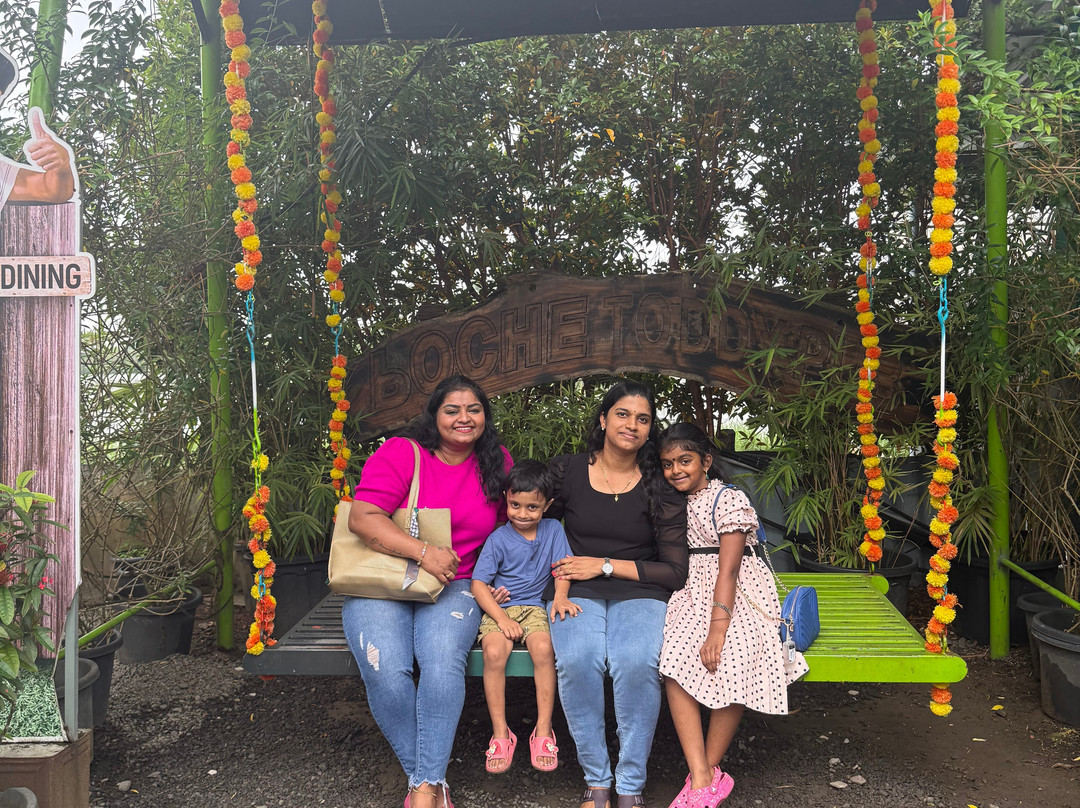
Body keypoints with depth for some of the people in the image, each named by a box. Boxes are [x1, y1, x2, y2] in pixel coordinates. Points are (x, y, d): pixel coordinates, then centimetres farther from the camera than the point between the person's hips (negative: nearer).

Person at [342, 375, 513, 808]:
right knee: (385, 670, -28)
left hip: (452, 587, 2)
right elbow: (362, 517, -16)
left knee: (444, 662, -30)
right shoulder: (400, 453, -6)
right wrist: (423, 551, -24)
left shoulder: (497, 463, 8)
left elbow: (509, 525, 21)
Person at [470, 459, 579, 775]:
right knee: (494, 652, -30)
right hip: (498, 607, -1)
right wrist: (502, 619, -16)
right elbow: (478, 583, -6)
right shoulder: (498, 539, -4)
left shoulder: (553, 530, 4)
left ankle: (543, 730, -13)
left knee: (544, 649, -29)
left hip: (533, 606, 1)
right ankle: (500, 733, -13)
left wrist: (561, 597, -15)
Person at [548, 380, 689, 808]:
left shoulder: (661, 488, 2)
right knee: (577, 661, -31)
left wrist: (605, 565, -7)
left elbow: (675, 572, 0)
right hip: (578, 593, 1)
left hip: (638, 594, 0)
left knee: (636, 663, -32)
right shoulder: (567, 471, 5)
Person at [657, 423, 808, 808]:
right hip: (690, 593, 4)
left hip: (736, 594, -4)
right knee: (676, 661, -24)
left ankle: (708, 771, -9)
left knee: (732, 661, -29)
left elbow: (727, 570, -15)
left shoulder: (729, 499, -6)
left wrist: (718, 628, -24)